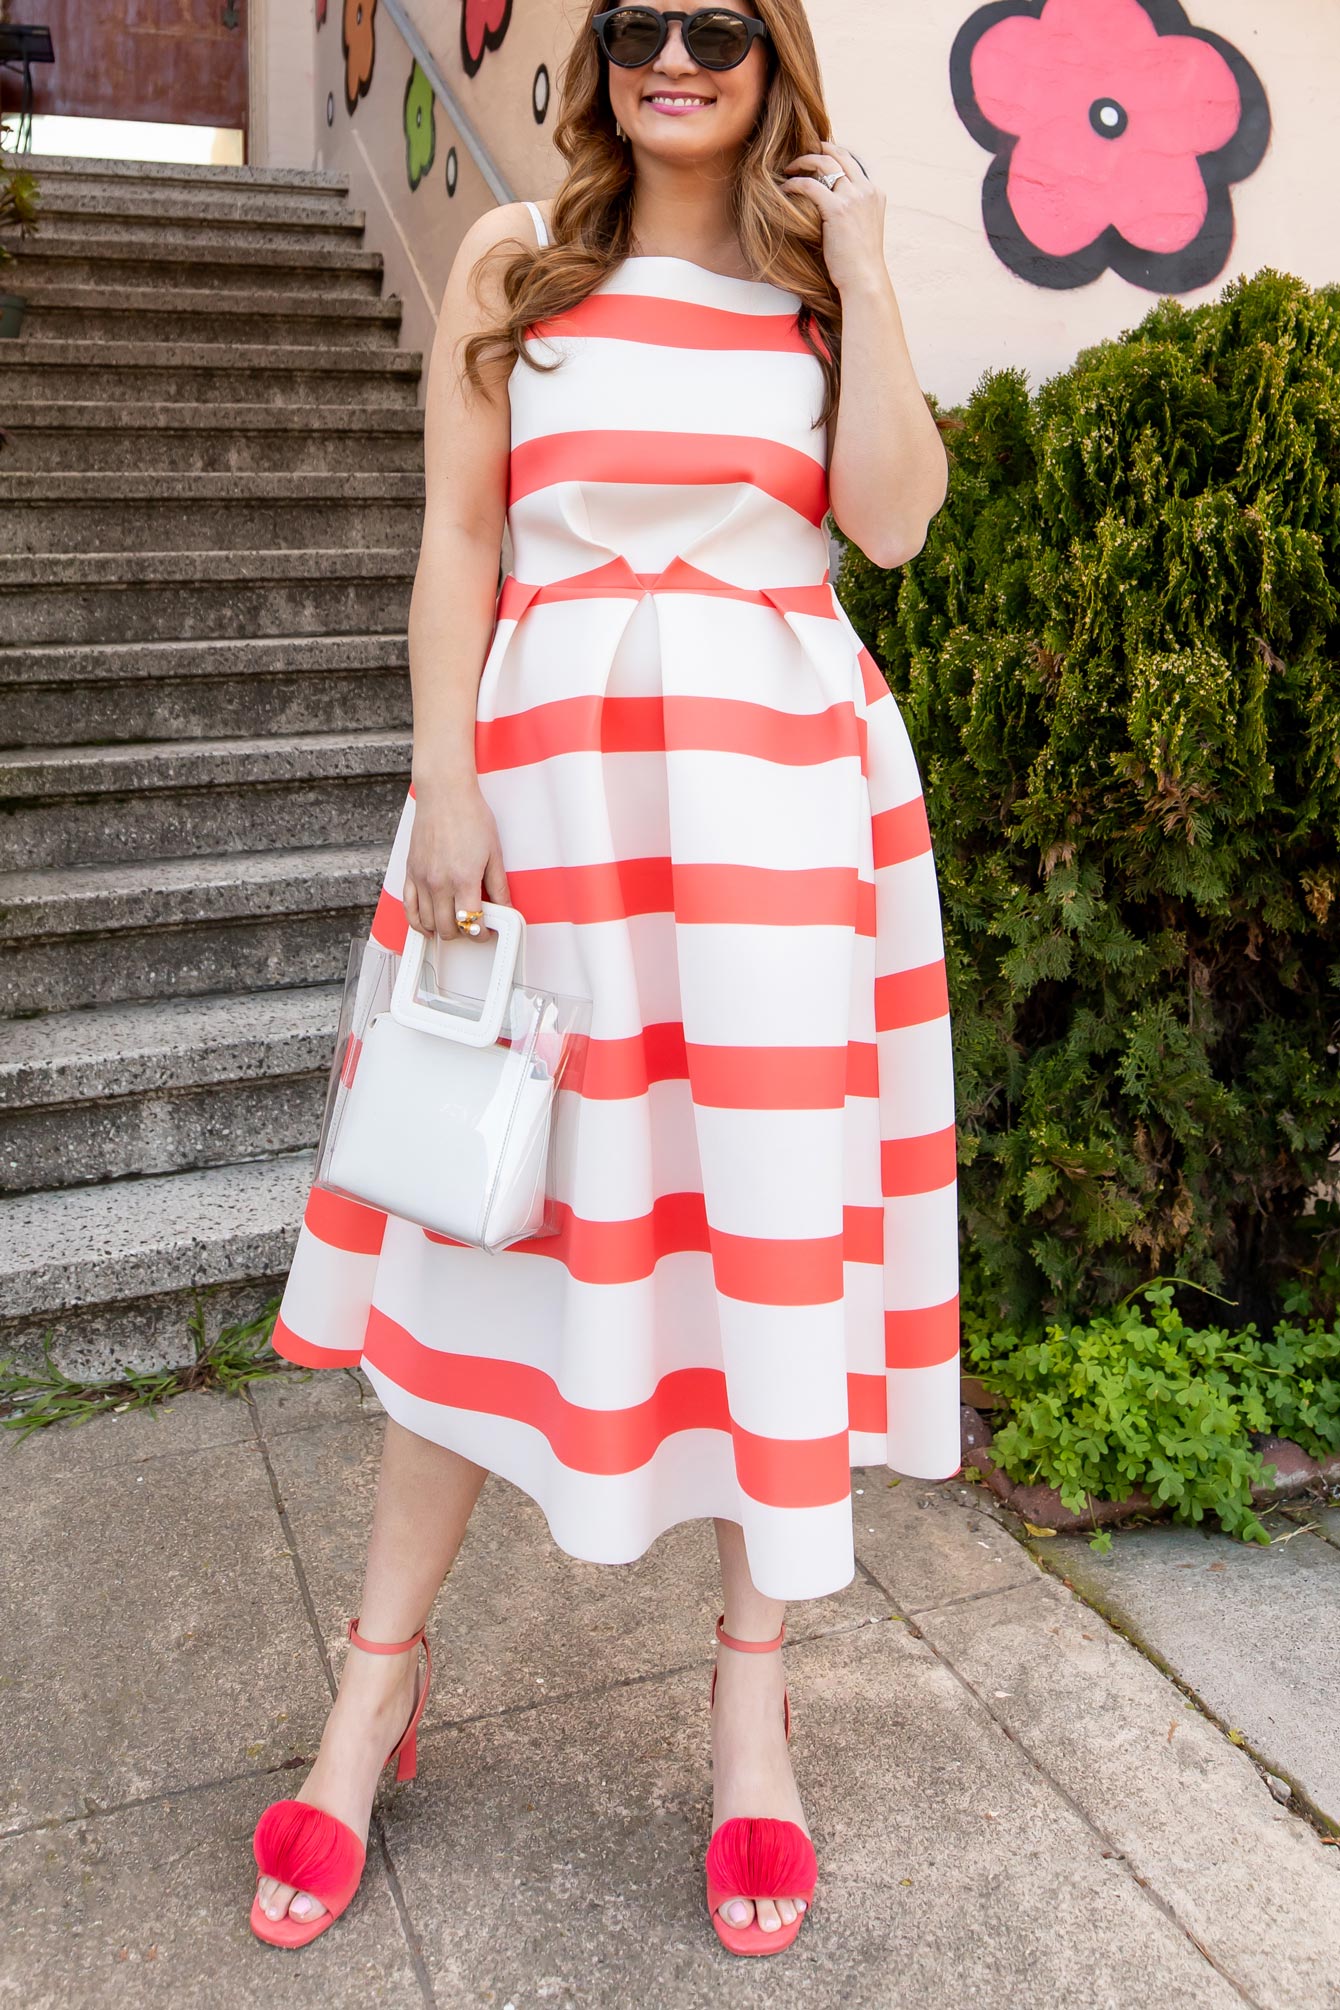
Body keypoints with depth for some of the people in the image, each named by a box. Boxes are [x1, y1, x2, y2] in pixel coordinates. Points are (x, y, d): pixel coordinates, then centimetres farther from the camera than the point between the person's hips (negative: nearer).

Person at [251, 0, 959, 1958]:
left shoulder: (817, 275, 12)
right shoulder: (517, 260, 10)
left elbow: (894, 518, -1)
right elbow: (458, 539, 4)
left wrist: (863, 276, -2)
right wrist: (447, 780, -5)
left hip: (783, 774, 1)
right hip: (556, 764, 0)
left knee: (775, 1206, 2)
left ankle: (752, 1685, 20)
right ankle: (380, 1673, 21)